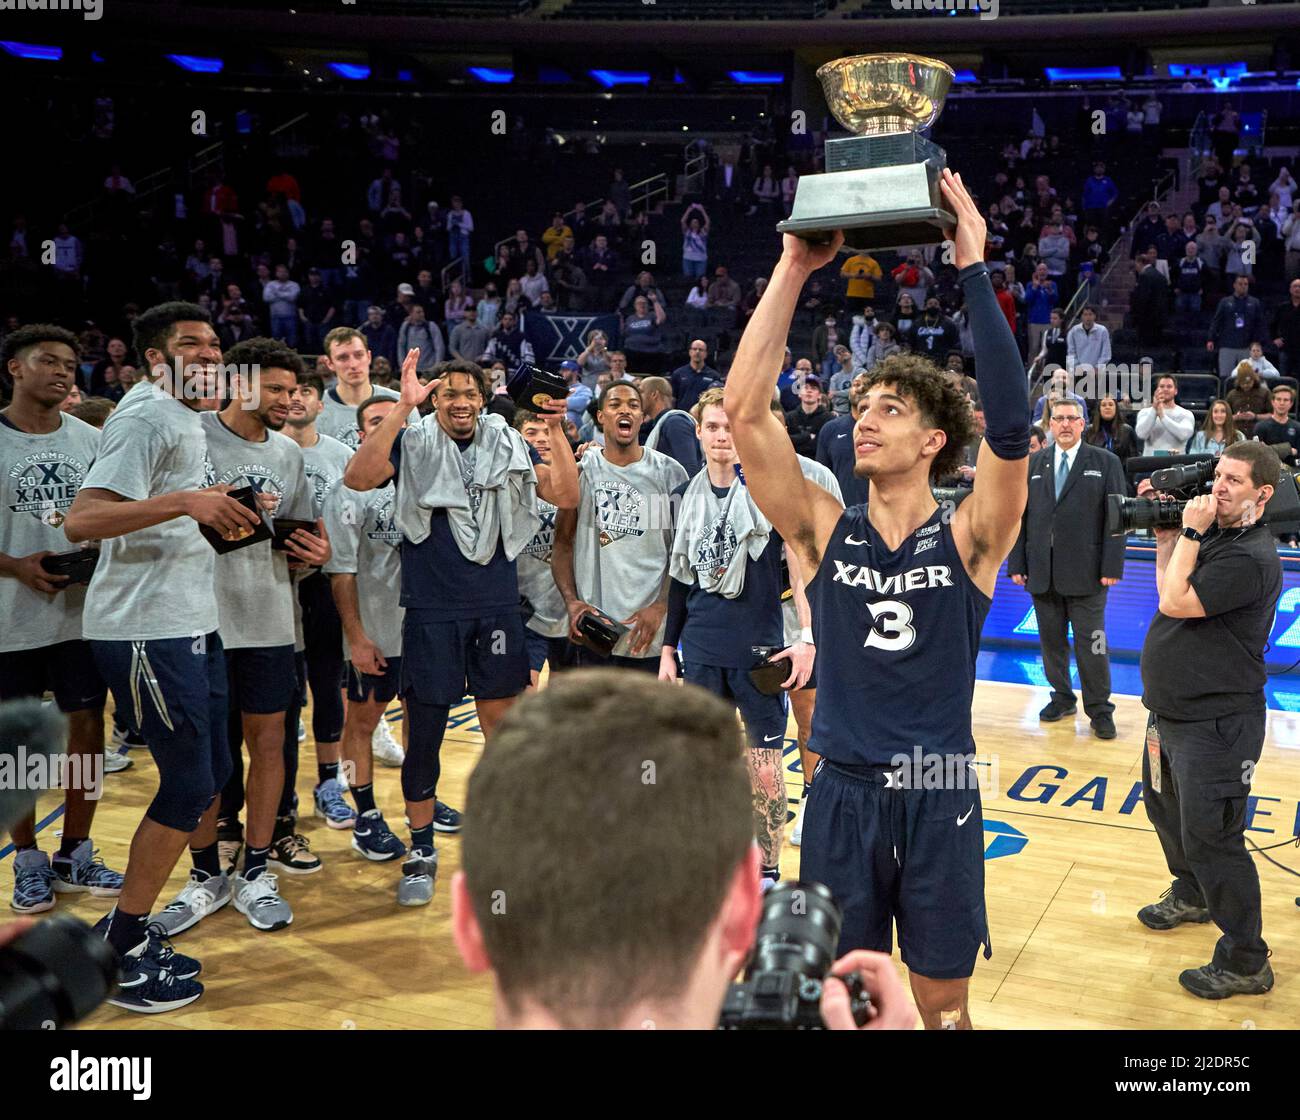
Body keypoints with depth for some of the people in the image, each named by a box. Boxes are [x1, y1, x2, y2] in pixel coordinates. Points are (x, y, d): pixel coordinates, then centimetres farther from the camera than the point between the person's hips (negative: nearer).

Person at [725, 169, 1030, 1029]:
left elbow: (1011, 424, -23)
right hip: (843, 793, 1)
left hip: (940, 796, -1)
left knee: (942, 1005, 15)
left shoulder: (968, 539, -6)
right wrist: (794, 270, -16)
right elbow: (745, 409, -12)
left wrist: (973, 268, -24)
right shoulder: (825, 531, -3)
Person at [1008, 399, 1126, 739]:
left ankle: (1099, 710, 12)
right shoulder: (1033, 464, 10)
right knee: (1051, 640, 11)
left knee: (1091, 644, 1)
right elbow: (1021, 516, 9)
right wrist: (1016, 564, 3)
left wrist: (1112, 566, -10)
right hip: (1042, 572, 3)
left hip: (1085, 572, -3)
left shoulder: (1105, 462, 2)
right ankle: (1062, 698, 25)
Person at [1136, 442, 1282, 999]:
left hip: (1215, 725, -10)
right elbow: (1170, 587, 18)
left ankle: (1245, 962, 13)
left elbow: (1174, 601, -26)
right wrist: (1168, 534, 5)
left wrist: (1190, 533, -19)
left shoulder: (1251, 557, -22)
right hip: (1171, 711, 10)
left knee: (1209, 839, -3)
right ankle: (1192, 896, 50)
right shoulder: (1213, 534, 7)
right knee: (1165, 809, 26)